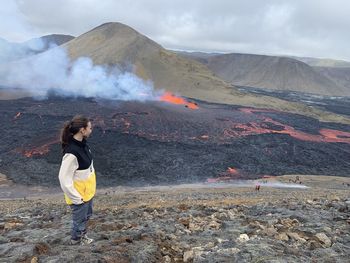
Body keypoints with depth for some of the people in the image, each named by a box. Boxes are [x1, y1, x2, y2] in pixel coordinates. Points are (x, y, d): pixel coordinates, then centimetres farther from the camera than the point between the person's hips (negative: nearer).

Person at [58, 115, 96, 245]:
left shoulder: (82, 143, -5)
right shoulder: (71, 153, -33)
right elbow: (64, 179, -28)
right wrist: (77, 199, -19)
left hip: (87, 191, 8)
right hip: (80, 194, -8)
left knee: (87, 215, 27)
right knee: (80, 219, 16)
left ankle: (82, 235, 51)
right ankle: (76, 240, 42)